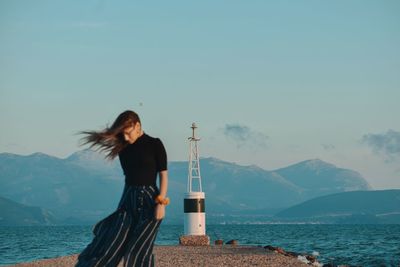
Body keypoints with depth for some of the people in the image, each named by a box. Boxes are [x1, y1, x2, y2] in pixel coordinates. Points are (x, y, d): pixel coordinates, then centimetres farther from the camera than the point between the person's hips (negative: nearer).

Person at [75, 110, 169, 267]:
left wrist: (161, 204, -14)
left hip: (149, 201, -4)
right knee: (112, 246, -4)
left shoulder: (154, 145, -4)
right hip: (128, 201, 4)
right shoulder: (124, 148, 9)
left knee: (140, 250, -9)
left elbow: (163, 175, -6)